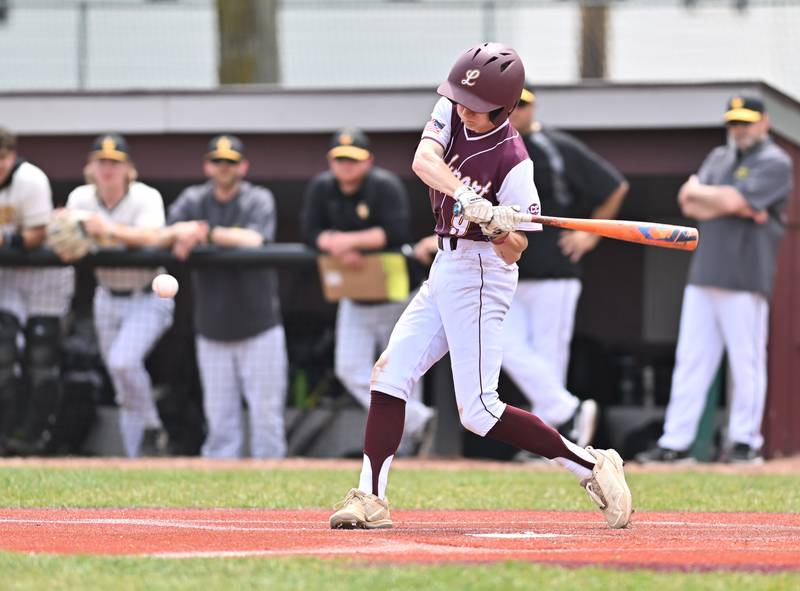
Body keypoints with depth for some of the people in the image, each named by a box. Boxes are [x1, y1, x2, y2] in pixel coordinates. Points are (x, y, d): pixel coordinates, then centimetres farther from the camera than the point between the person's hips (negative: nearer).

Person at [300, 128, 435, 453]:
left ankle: (409, 440, 11)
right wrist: (337, 247, -26)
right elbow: (310, 232, -8)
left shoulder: (385, 186, -18)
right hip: (354, 301, 6)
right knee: (351, 370, -4)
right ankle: (418, 420, -2)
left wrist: (349, 240, -30)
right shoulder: (321, 188, -1)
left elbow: (396, 233, -29)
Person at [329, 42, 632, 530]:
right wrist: (467, 197, -38)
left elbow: (513, 252, -20)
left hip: (481, 272, -8)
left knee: (478, 411, -10)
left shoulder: (513, 161, -22)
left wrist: (502, 230, -42)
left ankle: (592, 466, -4)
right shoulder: (450, 112, -4)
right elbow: (424, 160, -23)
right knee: (390, 376, 3)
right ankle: (371, 499, 4)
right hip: (447, 269, 8)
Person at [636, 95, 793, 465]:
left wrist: (697, 191, 2)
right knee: (691, 361, 3)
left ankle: (746, 442, 3)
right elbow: (689, 205, 8)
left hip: (744, 280, -6)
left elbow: (732, 200, -15)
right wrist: (739, 209, -7)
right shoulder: (719, 158, 20)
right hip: (703, 277, 6)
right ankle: (676, 442, 3)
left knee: (747, 363, -3)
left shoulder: (775, 163, -2)